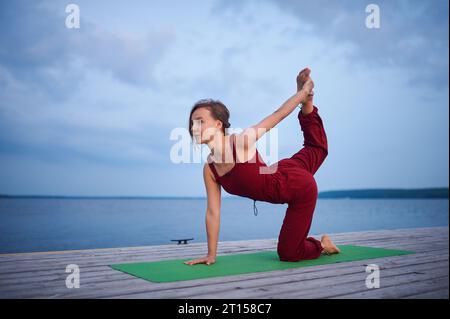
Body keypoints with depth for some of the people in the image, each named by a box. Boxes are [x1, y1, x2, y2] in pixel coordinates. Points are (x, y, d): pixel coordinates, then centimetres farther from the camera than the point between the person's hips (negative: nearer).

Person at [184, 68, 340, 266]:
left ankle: (322, 245, 29)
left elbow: (278, 115, -22)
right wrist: (211, 254, -9)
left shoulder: (241, 141, -34)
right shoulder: (209, 170, -15)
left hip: (299, 185, -6)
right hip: (281, 179, 6)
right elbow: (213, 212, -11)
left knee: (288, 254, 2)